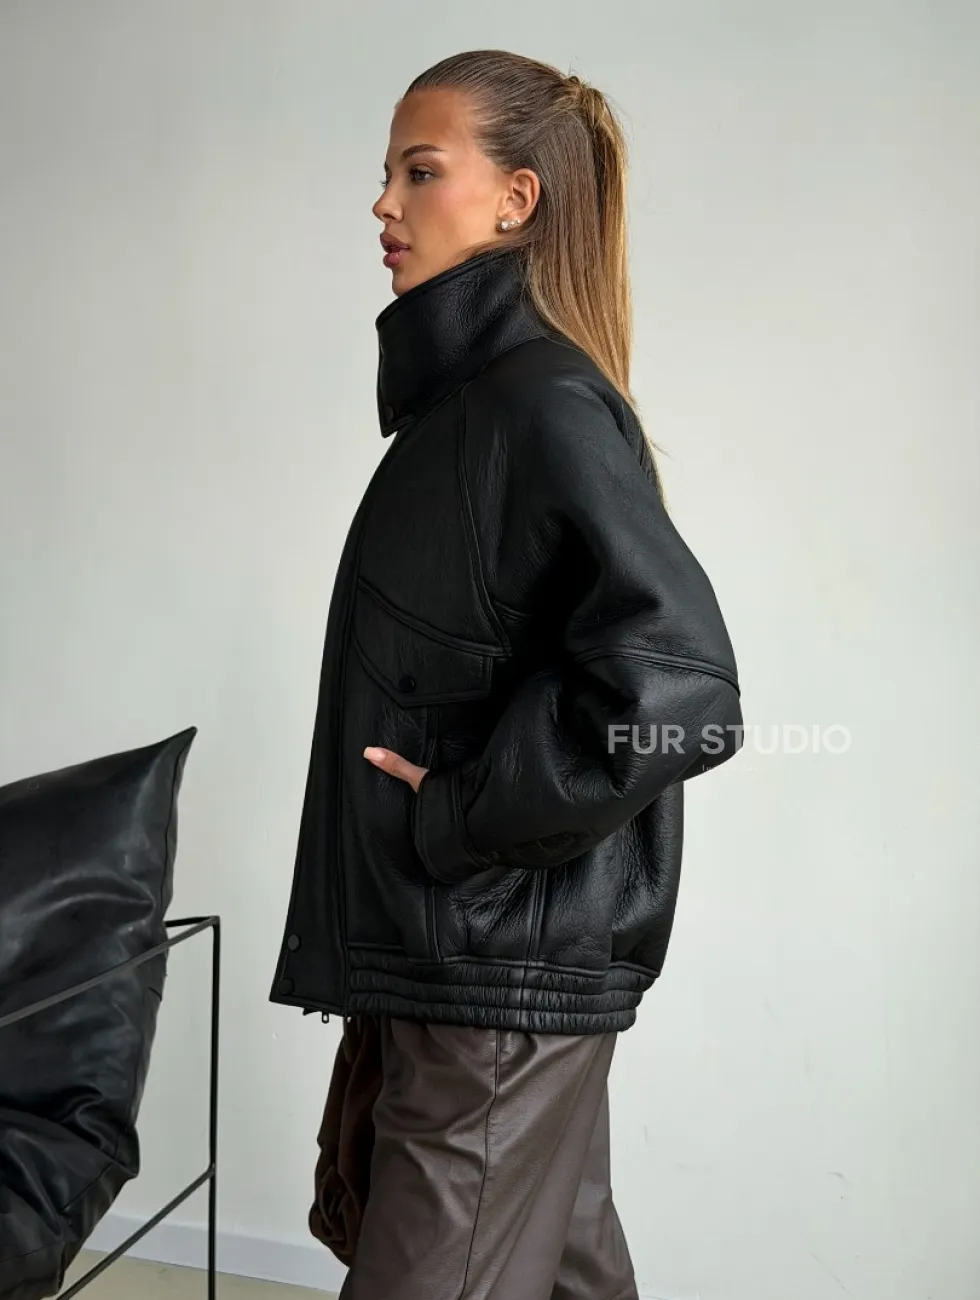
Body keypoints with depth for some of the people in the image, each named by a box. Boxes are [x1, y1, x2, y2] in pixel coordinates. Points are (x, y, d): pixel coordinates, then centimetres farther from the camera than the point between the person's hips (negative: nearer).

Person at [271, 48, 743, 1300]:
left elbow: (678, 687, -27)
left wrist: (461, 818, -18)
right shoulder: (465, 389, 12)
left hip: (504, 970, -9)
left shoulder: (548, 402, -17)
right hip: (456, 951, 9)